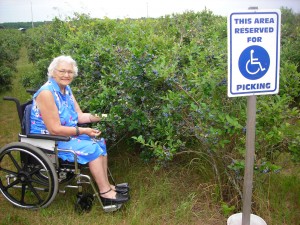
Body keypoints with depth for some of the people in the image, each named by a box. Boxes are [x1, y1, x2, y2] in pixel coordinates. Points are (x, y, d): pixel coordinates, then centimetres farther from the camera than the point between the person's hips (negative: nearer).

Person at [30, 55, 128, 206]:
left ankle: (106, 185, 6)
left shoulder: (66, 89, 4)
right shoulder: (46, 93, -24)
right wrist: (83, 131, -26)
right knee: (92, 149, -18)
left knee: (99, 143, 1)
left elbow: (79, 116, 7)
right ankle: (105, 193, -7)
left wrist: (98, 117, -9)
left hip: (65, 134, 9)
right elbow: (54, 129, -26)